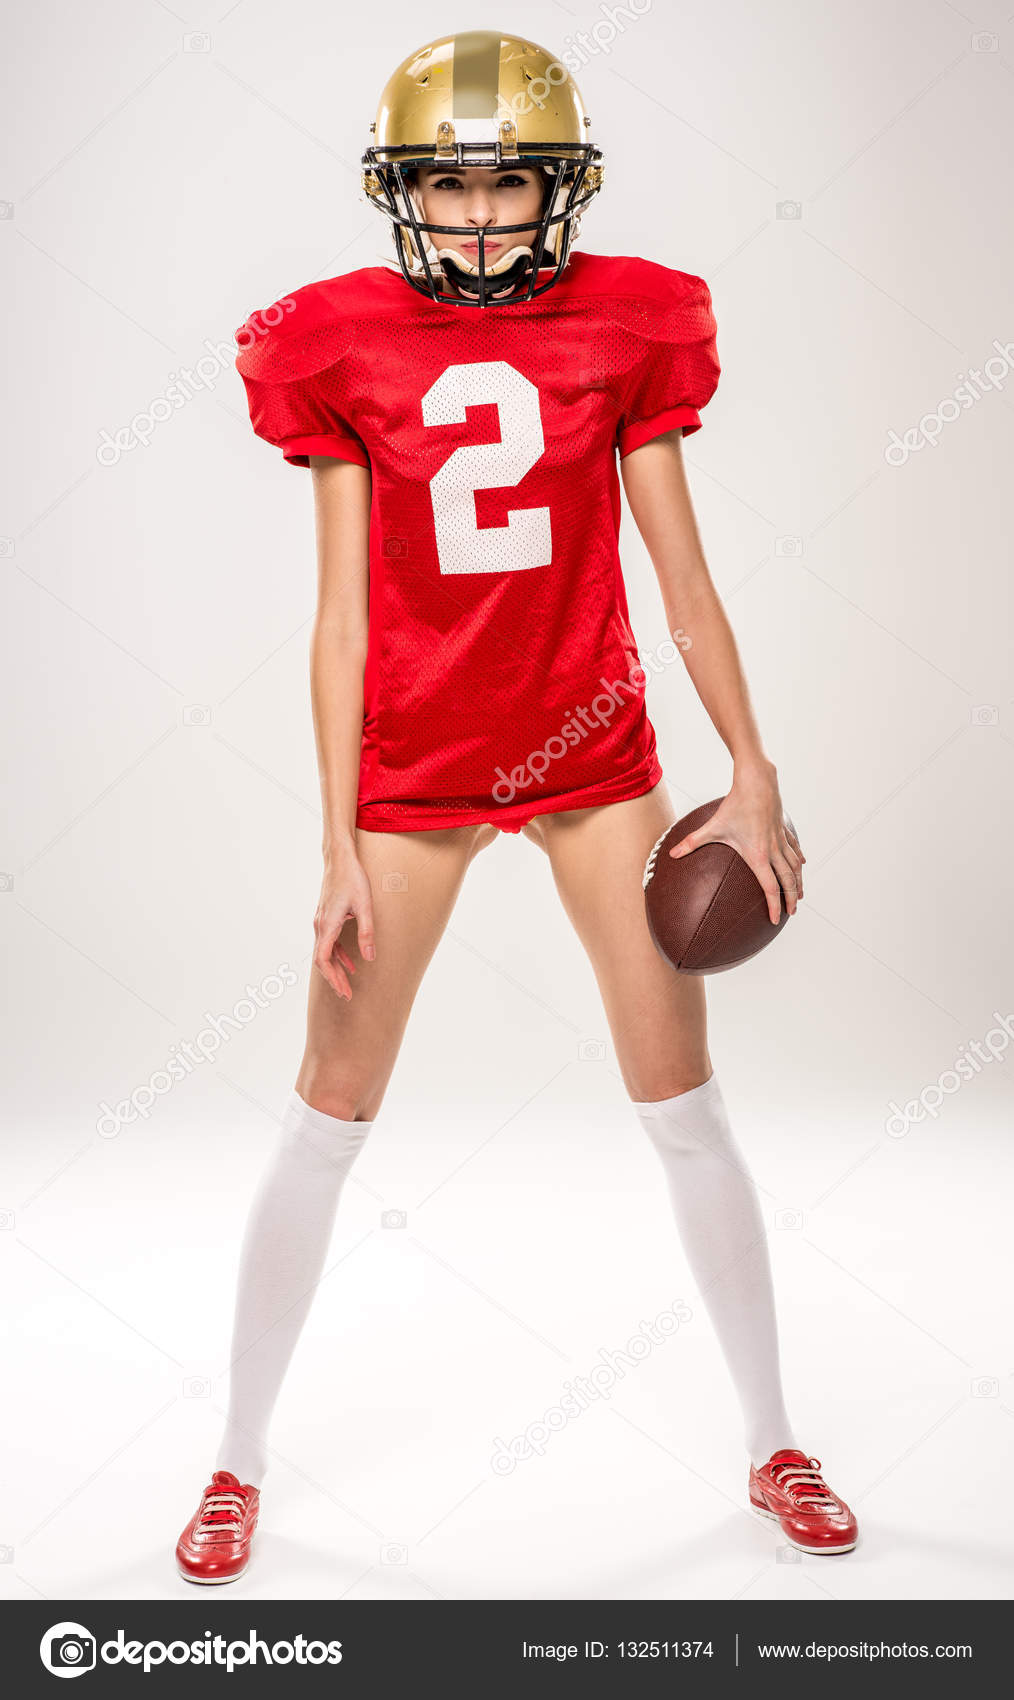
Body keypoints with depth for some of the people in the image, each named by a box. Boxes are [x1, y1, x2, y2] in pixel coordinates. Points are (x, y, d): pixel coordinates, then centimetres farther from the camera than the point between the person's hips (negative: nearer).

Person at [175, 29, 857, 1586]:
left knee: (685, 1108, 6)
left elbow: (682, 577, 5)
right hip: (412, 761, 0)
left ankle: (774, 1445, 27)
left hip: (593, 747, 1)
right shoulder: (345, 347, -1)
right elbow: (343, 616, -2)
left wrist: (752, 777, 3)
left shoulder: (626, 327, 1)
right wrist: (341, 849, -4)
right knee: (326, 1119, 4)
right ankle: (238, 1464, 25)